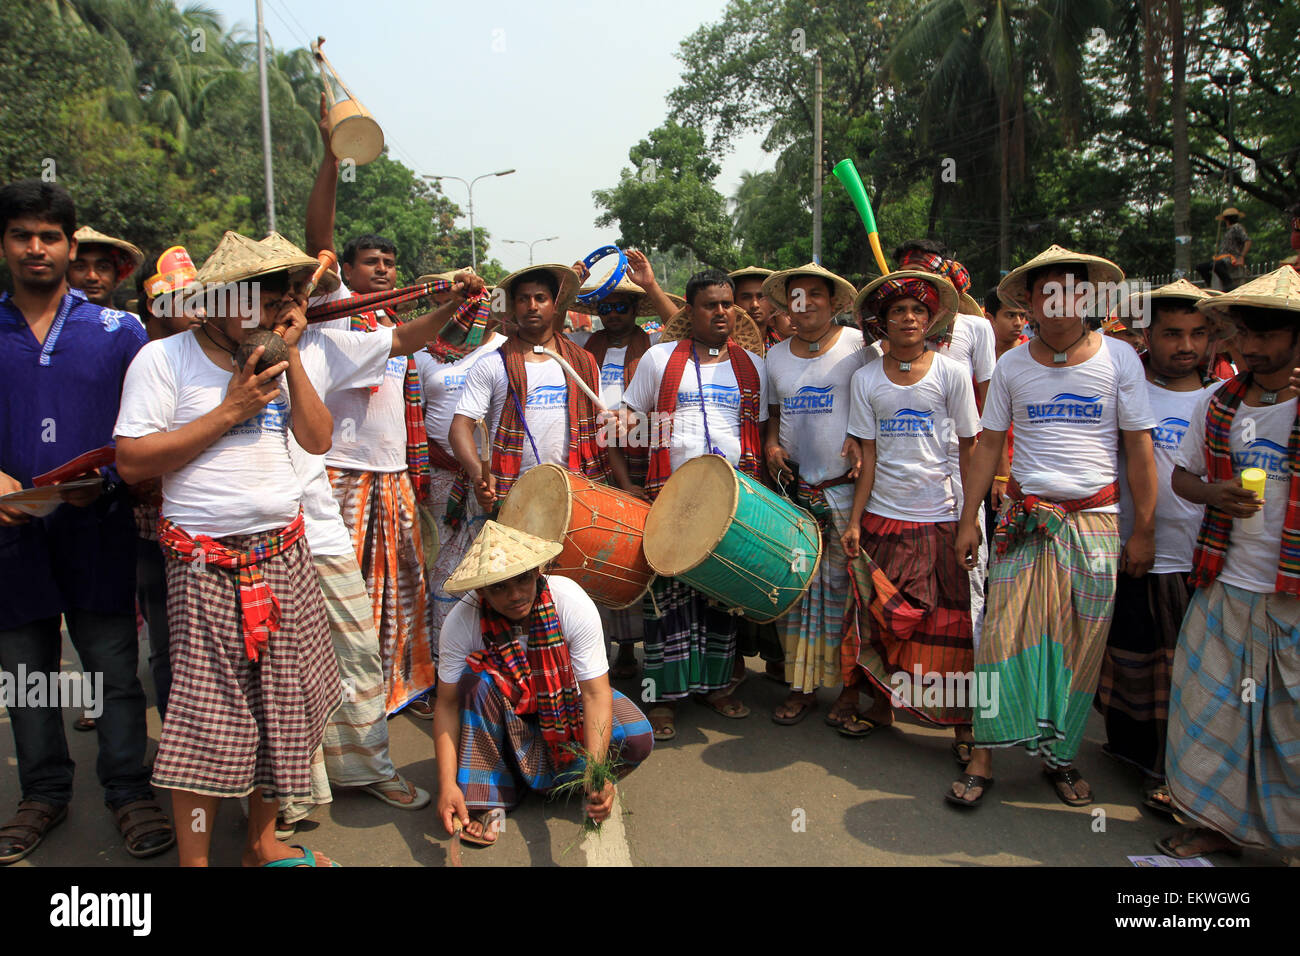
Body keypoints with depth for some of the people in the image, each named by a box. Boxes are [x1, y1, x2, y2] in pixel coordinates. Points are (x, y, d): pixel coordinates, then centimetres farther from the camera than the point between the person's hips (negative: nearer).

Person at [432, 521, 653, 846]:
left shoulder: (572, 602, -30)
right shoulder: (461, 622, -26)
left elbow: (596, 694, -31)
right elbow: (447, 704, -21)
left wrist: (595, 773, -43)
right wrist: (447, 784, -33)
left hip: (568, 701, 0)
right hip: (504, 713, 1)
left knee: (638, 738, -26)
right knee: (475, 681, -33)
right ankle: (487, 798, -18)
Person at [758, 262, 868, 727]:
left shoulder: (858, 346, -2)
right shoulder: (776, 356, 12)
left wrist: (863, 442, -16)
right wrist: (770, 444, 3)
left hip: (846, 491, -4)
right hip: (794, 491, 4)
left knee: (844, 587, 0)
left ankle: (851, 686, 15)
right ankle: (801, 684, 19)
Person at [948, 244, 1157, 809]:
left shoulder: (1118, 358, 2)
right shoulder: (1012, 366, 6)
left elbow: (1138, 448, 3)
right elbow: (988, 444, 9)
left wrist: (1143, 530, 0)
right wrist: (969, 519, 5)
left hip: (1094, 520, 0)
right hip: (1024, 518, 1)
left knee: (1081, 645, 4)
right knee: (1003, 632, -4)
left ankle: (1061, 756, 20)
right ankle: (984, 758, 5)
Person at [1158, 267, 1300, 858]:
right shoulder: (1218, 402, 7)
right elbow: (1182, 476, 15)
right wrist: (1213, 493, -6)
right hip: (1225, 587, 4)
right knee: (1212, 703, 10)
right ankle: (1219, 825, 27)